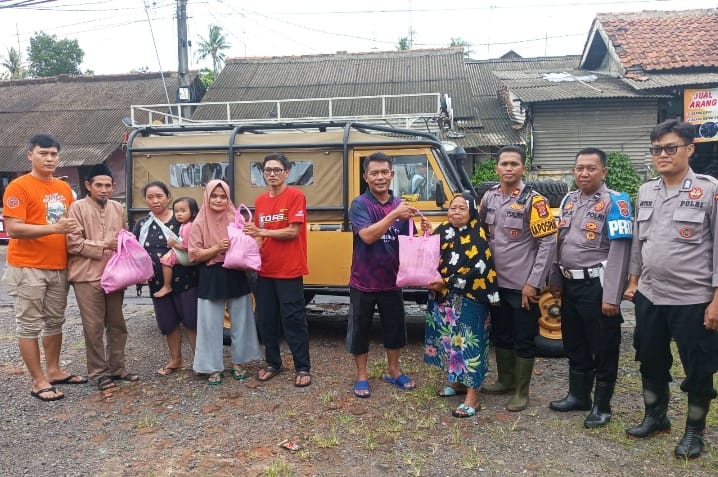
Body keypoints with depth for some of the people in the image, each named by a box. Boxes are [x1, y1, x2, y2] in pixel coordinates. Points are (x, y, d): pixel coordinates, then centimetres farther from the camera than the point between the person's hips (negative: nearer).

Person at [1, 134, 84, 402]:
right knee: (29, 325, 2)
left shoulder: (64, 188, 10)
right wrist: (54, 228, -26)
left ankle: (54, 371, 28)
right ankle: (39, 382, 10)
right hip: (28, 268, -7)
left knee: (55, 322, 15)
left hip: (59, 267, 7)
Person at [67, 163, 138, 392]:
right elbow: (73, 243, -12)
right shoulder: (78, 208, -5)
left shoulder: (118, 208, 10)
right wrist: (103, 246, -16)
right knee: (94, 327, 2)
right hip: (88, 276, -5)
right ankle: (99, 372, 15)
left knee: (117, 324, 13)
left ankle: (118, 368, 25)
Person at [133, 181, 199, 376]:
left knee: (192, 321, -1)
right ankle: (175, 360, 31)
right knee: (169, 323, 14)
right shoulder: (142, 224, 9)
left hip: (186, 280, -4)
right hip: (158, 283, 4)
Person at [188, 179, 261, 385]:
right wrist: (217, 248, -19)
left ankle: (238, 363, 26)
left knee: (240, 321, 10)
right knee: (211, 324, 3)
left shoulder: (235, 219, 2)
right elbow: (194, 255, -6)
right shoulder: (200, 223, -2)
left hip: (236, 277, 2)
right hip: (211, 279, -2)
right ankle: (214, 368, 16)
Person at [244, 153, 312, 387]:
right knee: (266, 318, 13)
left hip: (289, 270, -6)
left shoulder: (296, 196, -9)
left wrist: (261, 231, -17)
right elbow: (261, 234, 15)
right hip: (265, 270, 6)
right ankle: (273, 363, 29)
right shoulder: (260, 201, 10)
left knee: (293, 319, 0)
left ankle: (303, 368, 13)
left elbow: (293, 231, -16)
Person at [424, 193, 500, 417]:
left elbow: (477, 270, -18)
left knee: (468, 342, -5)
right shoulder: (442, 230, 8)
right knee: (450, 339, 15)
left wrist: (447, 282, -18)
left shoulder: (478, 236, -11)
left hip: (469, 299, -7)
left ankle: (472, 396, 2)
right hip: (443, 298, 7)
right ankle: (458, 381, 33)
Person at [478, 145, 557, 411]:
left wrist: (533, 282, -15)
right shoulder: (488, 197, 4)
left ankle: (521, 392, 19)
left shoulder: (533, 200, -13)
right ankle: (505, 381, 34)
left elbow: (548, 243, -14)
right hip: (496, 282, 6)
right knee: (500, 335, 17)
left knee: (523, 339, 6)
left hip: (523, 285, -5)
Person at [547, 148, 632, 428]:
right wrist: (555, 280, 14)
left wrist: (611, 296, -20)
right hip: (570, 284, 7)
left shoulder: (615, 202, -11)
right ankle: (578, 395, 34)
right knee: (574, 344, 18)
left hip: (597, 285, -7)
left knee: (603, 348, 7)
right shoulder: (569, 200, 10)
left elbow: (619, 251, -16)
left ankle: (601, 406, 21)